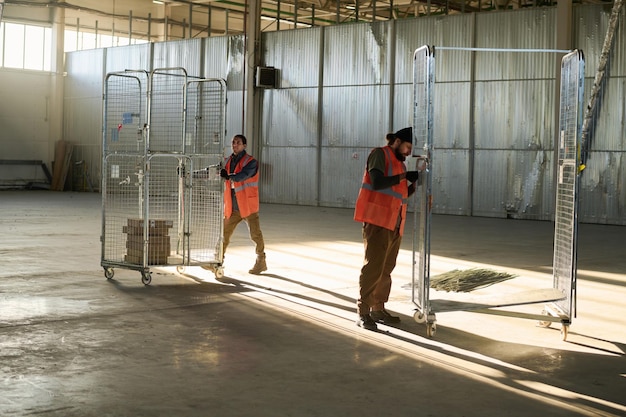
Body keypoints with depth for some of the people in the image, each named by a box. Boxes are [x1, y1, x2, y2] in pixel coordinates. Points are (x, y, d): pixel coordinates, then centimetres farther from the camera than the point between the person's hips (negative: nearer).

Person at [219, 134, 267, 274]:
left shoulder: (251, 162, -10)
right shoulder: (228, 161, 10)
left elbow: (242, 176, -27)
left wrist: (228, 176, -45)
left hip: (248, 205, -5)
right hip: (232, 207, 5)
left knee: (255, 234, -2)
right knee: (224, 233, 4)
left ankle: (261, 262, 11)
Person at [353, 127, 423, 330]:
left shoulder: (399, 162, 20)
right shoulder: (380, 154, -4)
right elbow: (377, 183, -20)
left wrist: (414, 185, 2)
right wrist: (404, 176, -15)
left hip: (395, 224, 8)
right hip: (378, 221, -8)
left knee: (387, 268, 9)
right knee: (373, 266, -10)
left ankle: (378, 308, 16)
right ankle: (363, 313, -9)